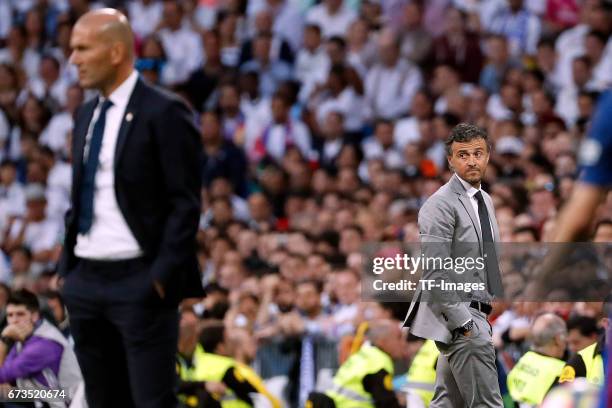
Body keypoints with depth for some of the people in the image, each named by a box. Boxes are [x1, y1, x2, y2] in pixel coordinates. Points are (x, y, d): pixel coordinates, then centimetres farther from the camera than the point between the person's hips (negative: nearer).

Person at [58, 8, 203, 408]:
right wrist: (68, 264, 12)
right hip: (86, 280, 8)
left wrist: (162, 276, -17)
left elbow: (185, 203, -11)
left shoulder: (163, 113, -9)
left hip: (140, 280, -8)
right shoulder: (86, 115, 15)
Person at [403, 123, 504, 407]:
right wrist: (463, 321, -21)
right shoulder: (440, 205, -12)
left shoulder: (485, 200, 16)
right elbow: (436, 272, -18)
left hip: (475, 314, 9)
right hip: (457, 313, -9)